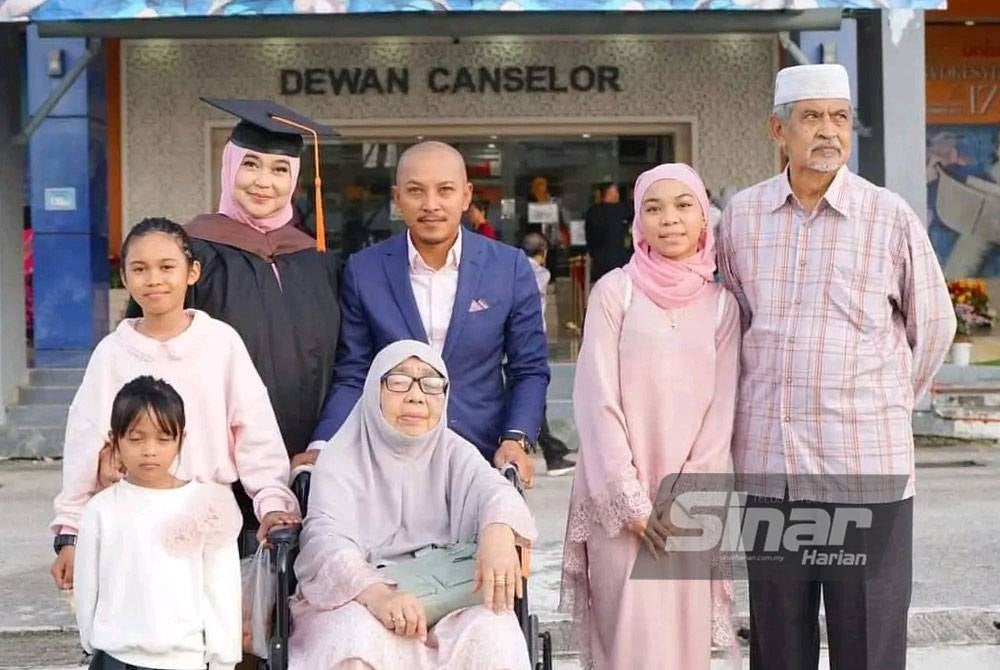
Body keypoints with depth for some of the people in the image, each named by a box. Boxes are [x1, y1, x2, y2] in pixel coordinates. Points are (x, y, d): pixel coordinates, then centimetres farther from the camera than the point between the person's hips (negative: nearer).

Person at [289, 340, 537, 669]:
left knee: (492, 635, -29)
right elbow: (327, 541, -14)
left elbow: (492, 488, -12)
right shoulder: (342, 458, 3)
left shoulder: (453, 451, 11)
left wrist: (498, 531, -39)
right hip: (358, 599, -2)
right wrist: (378, 593, -36)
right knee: (358, 640, -35)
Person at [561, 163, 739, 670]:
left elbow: (721, 409, 3)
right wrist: (634, 502, -11)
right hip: (621, 501, -3)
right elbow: (597, 400, -7)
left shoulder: (721, 303, 6)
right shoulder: (615, 291, -2)